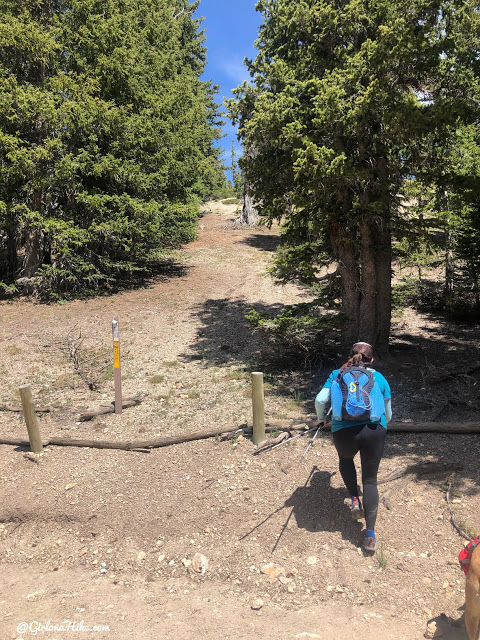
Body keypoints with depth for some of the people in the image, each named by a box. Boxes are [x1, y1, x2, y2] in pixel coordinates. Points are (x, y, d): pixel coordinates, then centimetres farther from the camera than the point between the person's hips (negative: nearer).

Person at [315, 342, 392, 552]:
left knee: (345, 458, 35)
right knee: (370, 480, 15)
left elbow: (320, 400, 3)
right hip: (375, 430, 0)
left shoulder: (337, 374, 15)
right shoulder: (379, 378, 17)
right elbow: (388, 414, 21)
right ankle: (370, 535, 11)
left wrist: (322, 418, 23)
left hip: (344, 430, 0)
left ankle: (355, 499, 22)